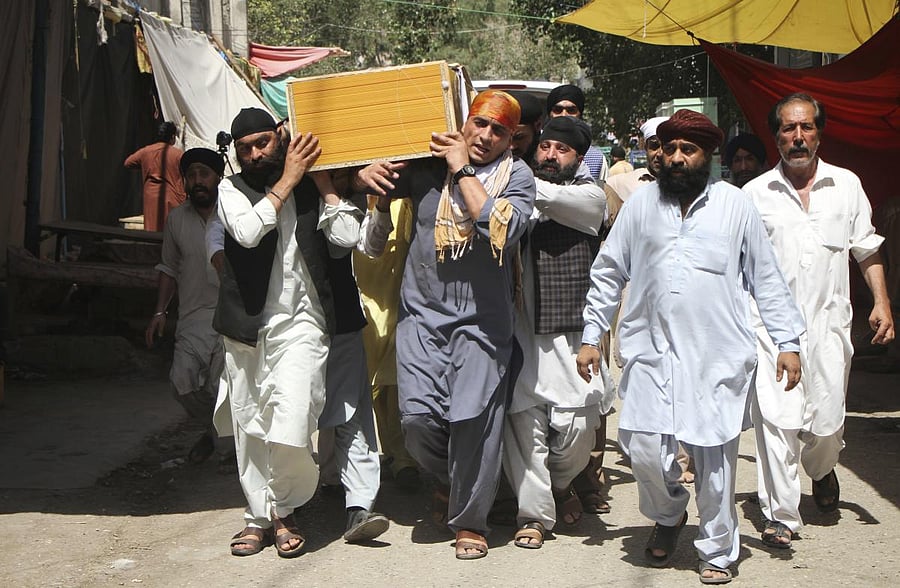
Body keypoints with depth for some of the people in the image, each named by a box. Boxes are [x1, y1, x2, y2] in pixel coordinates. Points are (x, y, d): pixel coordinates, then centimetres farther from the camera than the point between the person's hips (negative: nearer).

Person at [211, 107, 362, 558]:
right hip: (246, 325, 2)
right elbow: (247, 232, -16)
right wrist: (288, 180, -10)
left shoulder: (310, 187, 7)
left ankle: (284, 509, 7)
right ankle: (259, 516, 25)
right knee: (249, 428, 9)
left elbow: (347, 236, -6)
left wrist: (321, 178, -3)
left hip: (300, 322, -2)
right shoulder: (231, 190, 5)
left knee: (290, 425, -16)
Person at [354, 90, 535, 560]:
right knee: (418, 417, -5)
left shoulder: (517, 177, -1)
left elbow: (503, 232, -19)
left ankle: (469, 520, 15)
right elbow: (378, 182, 15)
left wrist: (464, 172, -15)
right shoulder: (427, 164, 4)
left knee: (474, 420, -5)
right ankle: (447, 477, 28)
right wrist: (366, 174, -9)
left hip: (482, 320, -2)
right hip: (422, 312, 2)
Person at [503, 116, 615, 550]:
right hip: (522, 331, 2)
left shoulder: (590, 196, 2)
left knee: (576, 426, -5)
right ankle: (534, 512, 9)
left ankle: (561, 484, 27)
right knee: (523, 422, -6)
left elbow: (548, 197, -16)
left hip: (572, 334, -2)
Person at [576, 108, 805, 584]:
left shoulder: (735, 205, 5)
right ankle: (669, 515, 27)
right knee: (643, 446, -5)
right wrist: (590, 336, 8)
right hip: (651, 353, 1)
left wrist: (787, 342, 4)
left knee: (715, 456, 2)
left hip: (718, 356, -1)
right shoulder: (640, 204, 9)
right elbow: (608, 273, 12)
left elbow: (767, 279, 8)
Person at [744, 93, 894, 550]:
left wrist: (882, 303, 3)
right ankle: (781, 516, -1)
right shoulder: (755, 194, 5)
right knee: (776, 419, -11)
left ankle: (821, 470, 40)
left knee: (827, 419, 5)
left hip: (828, 323, 2)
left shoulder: (846, 185, 9)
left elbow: (867, 250, 14)